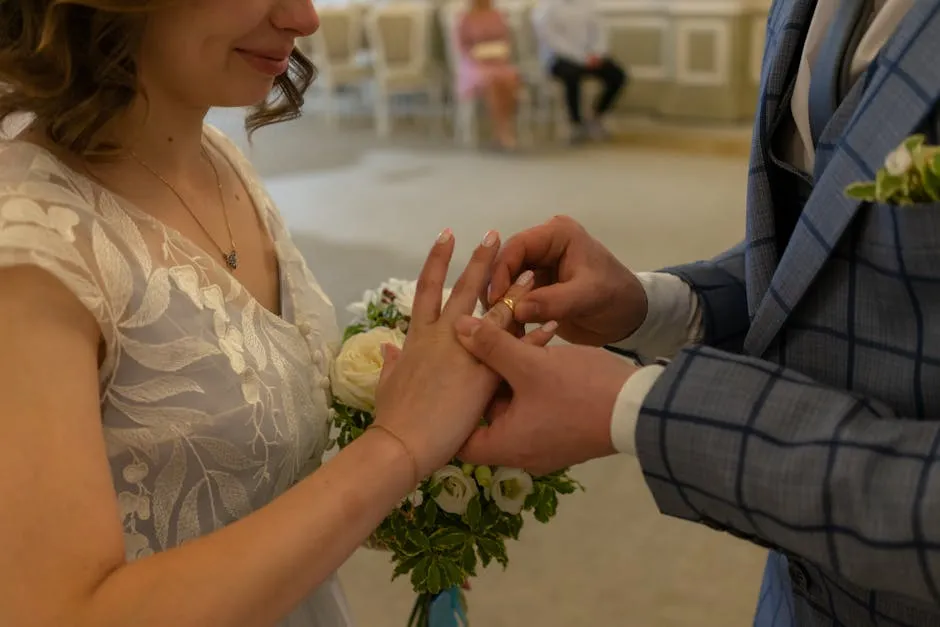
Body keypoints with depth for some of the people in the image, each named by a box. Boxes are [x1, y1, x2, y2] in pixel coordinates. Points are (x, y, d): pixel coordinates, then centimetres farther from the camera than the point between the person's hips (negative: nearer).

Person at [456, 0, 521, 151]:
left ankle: (508, 127, -29)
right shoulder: (465, 19, 1)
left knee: (511, 78, -33)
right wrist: (481, 59, -18)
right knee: (491, 80, -37)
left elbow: (508, 39, 12)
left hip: (499, 62, 3)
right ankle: (502, 132, -35)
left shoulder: (497, 15, 12)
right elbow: (463, 48, -4)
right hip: (475, 65, -3)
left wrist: (504, 56, -7)